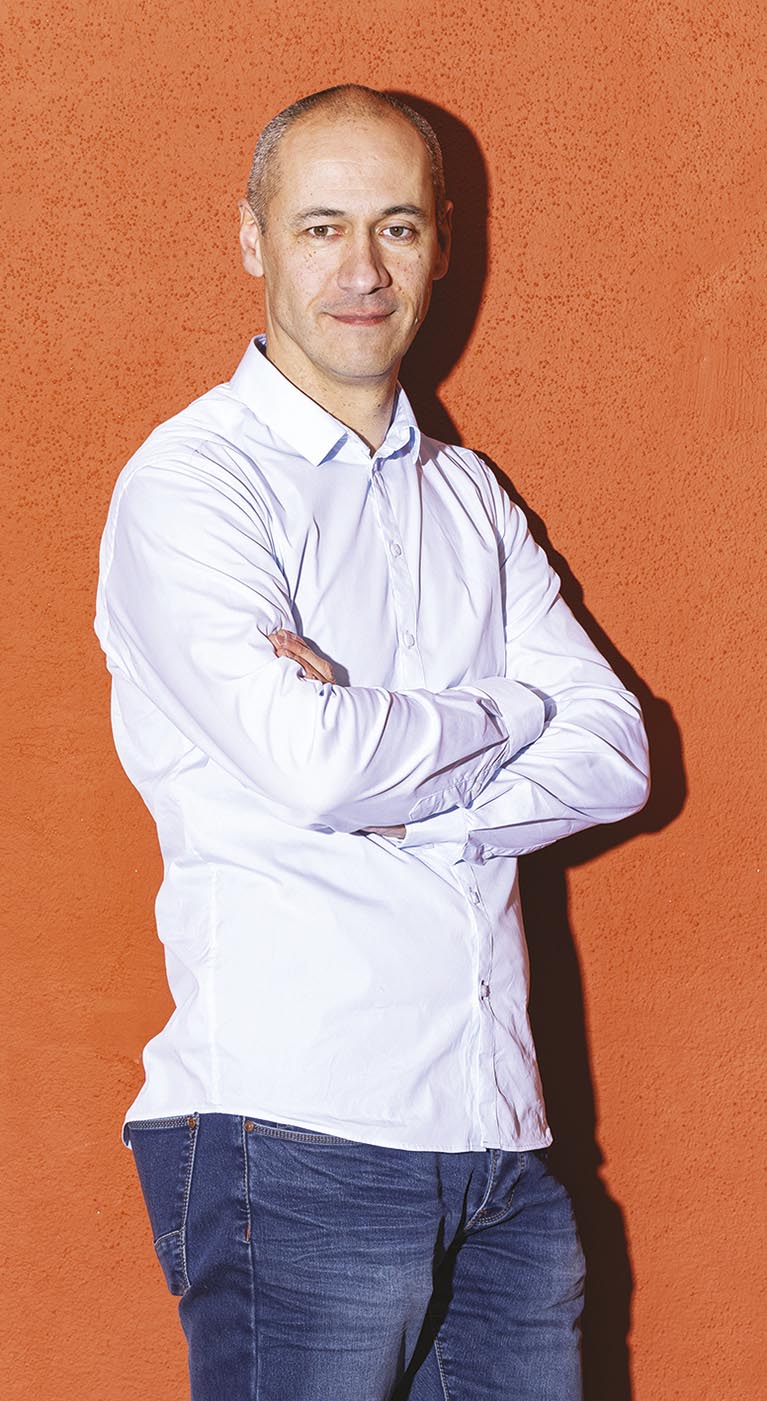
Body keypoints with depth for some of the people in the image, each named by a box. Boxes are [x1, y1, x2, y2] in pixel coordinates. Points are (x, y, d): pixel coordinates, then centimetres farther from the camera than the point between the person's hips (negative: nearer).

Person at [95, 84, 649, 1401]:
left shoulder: (468, 497, 17)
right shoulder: (190, 481, -4)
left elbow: (614, 750, 6)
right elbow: (310, 762, -19)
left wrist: (411, 811, -10)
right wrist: (508, 713, -1)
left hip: (499, 1140, 6)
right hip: (294, 1131, -6)